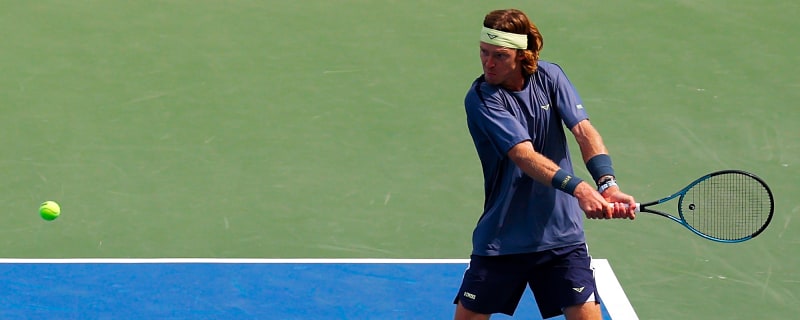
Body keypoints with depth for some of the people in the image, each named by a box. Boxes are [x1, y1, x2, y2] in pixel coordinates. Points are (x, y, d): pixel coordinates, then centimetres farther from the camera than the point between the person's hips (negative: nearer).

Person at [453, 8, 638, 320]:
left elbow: (584, 132, -14)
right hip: (501, 239, -2)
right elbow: (524, 156, -27)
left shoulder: (550, 77, -4)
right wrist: (579, 189, -42)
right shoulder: (481, 99, -15)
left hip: (562, 235, 2)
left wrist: (608, 185, -33)